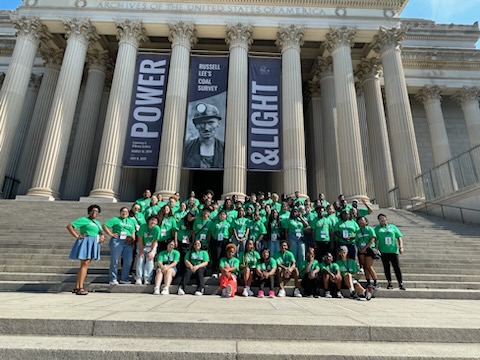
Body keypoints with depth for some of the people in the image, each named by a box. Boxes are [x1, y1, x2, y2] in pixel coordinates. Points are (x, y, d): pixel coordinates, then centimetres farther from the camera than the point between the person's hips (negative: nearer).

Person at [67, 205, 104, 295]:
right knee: (84, 265, -10)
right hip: (86, 243, -8)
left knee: (84, 265, 10)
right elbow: (69, 226, -10)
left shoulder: (97, 223, 20)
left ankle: (76, 287, 17)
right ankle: (80, 288, -8)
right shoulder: (83, 219, -4)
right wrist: (77, 236, -15)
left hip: (93, 245, 9)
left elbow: (101, 233, 27)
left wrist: (102, 237, 5)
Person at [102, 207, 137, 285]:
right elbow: (104, 226, -2)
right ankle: (113, 279, 9)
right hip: (117, 241, -4)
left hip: (128, 242, 5)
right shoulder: (115, 219, 6)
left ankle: (124, 278, 15)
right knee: (114, 260, 0)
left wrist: (133, 239, 6)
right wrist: (110, 234, -7)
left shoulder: (131, 221, 21)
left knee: (128, 261, 2)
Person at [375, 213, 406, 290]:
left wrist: (401, 247, -3)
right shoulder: (377, 228, 10)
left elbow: (399, 237, 9)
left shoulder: (393, 227, 12)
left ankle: (401, 283, 7)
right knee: (386, 267, 5)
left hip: (393, 250, 0)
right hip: (383, 251, 0)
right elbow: (375, 239, 6)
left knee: (397, 267, -2)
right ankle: (389, 283, 16)